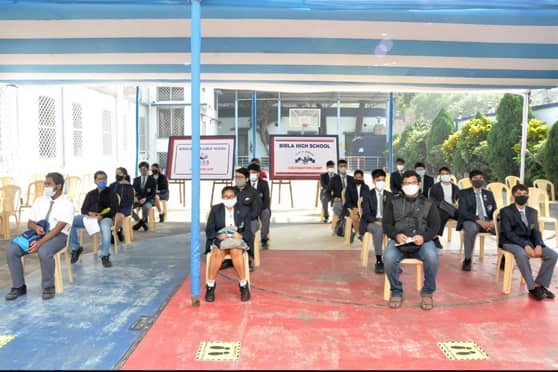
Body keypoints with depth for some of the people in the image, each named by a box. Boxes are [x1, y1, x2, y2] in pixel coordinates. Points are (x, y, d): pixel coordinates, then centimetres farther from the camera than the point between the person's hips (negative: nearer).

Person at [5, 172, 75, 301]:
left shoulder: (67, 204, -7)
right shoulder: (39, 201, 13)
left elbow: (58, 228, -16)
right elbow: (30, 223, 15)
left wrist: (40, 243, -26)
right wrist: (36, 227, -10)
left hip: (58, 235, -6)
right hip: (37, 233, 6)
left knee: (44, 252, -38)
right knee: (11, 251, -17)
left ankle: (48, 287, -16)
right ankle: (19, 286, -4)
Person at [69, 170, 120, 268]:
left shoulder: (111, 193, 12)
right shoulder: (90, 194, 25)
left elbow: (114, 209, -1)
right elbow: (83, 209, 18)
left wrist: (102, 215, -19)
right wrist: (89, 213, -8)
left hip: (105, 218, -4)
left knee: (105, 227, -41)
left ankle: (105, 256, -32)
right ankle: (76, 248, -7)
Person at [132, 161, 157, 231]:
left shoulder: (152, 180, 1)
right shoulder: (136, 180, 12)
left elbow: (153, 195, -4)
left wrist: (145, 199, -22)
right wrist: (134, 197, -15)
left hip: (148, 200, -4)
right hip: (138, 199, 4)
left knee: (146, 206, -40)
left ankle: (143, 221, -11)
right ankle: (139, 221, -9)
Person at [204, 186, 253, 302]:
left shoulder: (244, 210, 11)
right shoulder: (215, 209, 12)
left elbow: (248, 232, 5)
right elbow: (209, 230, 5)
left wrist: (240, 235, -18)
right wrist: (219, 236, -17)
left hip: (238, 240, 0)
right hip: (219, 240, 0)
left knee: (236, 252, -36)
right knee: (218, 252, -35)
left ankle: (243, 285, -23)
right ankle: (210, 286, -25)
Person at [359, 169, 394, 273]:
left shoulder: (390, 196, 15)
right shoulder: (367, 195, 5)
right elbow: (366, 213, -5)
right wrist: (376, 221, -24)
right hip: (371, 223, -3)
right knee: (379, 229, -38)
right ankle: (378, 261, -35)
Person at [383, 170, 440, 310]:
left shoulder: (428, 204, 15)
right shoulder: (394, 203, 16)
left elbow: (435, 225, 6)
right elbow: (386, 223, 8)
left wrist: (424, 237, -15)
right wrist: (396, 235, -14)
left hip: (422, 241, 0)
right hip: (399, 241, 0)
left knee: (432, 257, -33)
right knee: (388, 258, -32)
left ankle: (427, 292, -10)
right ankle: (396, 292, -8)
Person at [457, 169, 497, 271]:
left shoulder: (489, 193, 19)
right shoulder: (464, 193, 5)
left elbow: (495, 211, 13)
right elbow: (463, 212, -7)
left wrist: (492, 221, -11)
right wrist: (479, 221, -21)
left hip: (488, 221, 4)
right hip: (471, 221, -4)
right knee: (472, 228, -39)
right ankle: (467, 260, -26)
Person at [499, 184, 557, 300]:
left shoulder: (532, 212, 15)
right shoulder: (506, 211, -3)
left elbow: (536, 231, 10)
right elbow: (507, 233, -14)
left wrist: (538, 245, -13)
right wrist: (525, 245, -25)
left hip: (529, 242, 6)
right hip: (510, 242, -6)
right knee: (522, 254, -38)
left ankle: (540, 284, -6)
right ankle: (532, 288, -25)